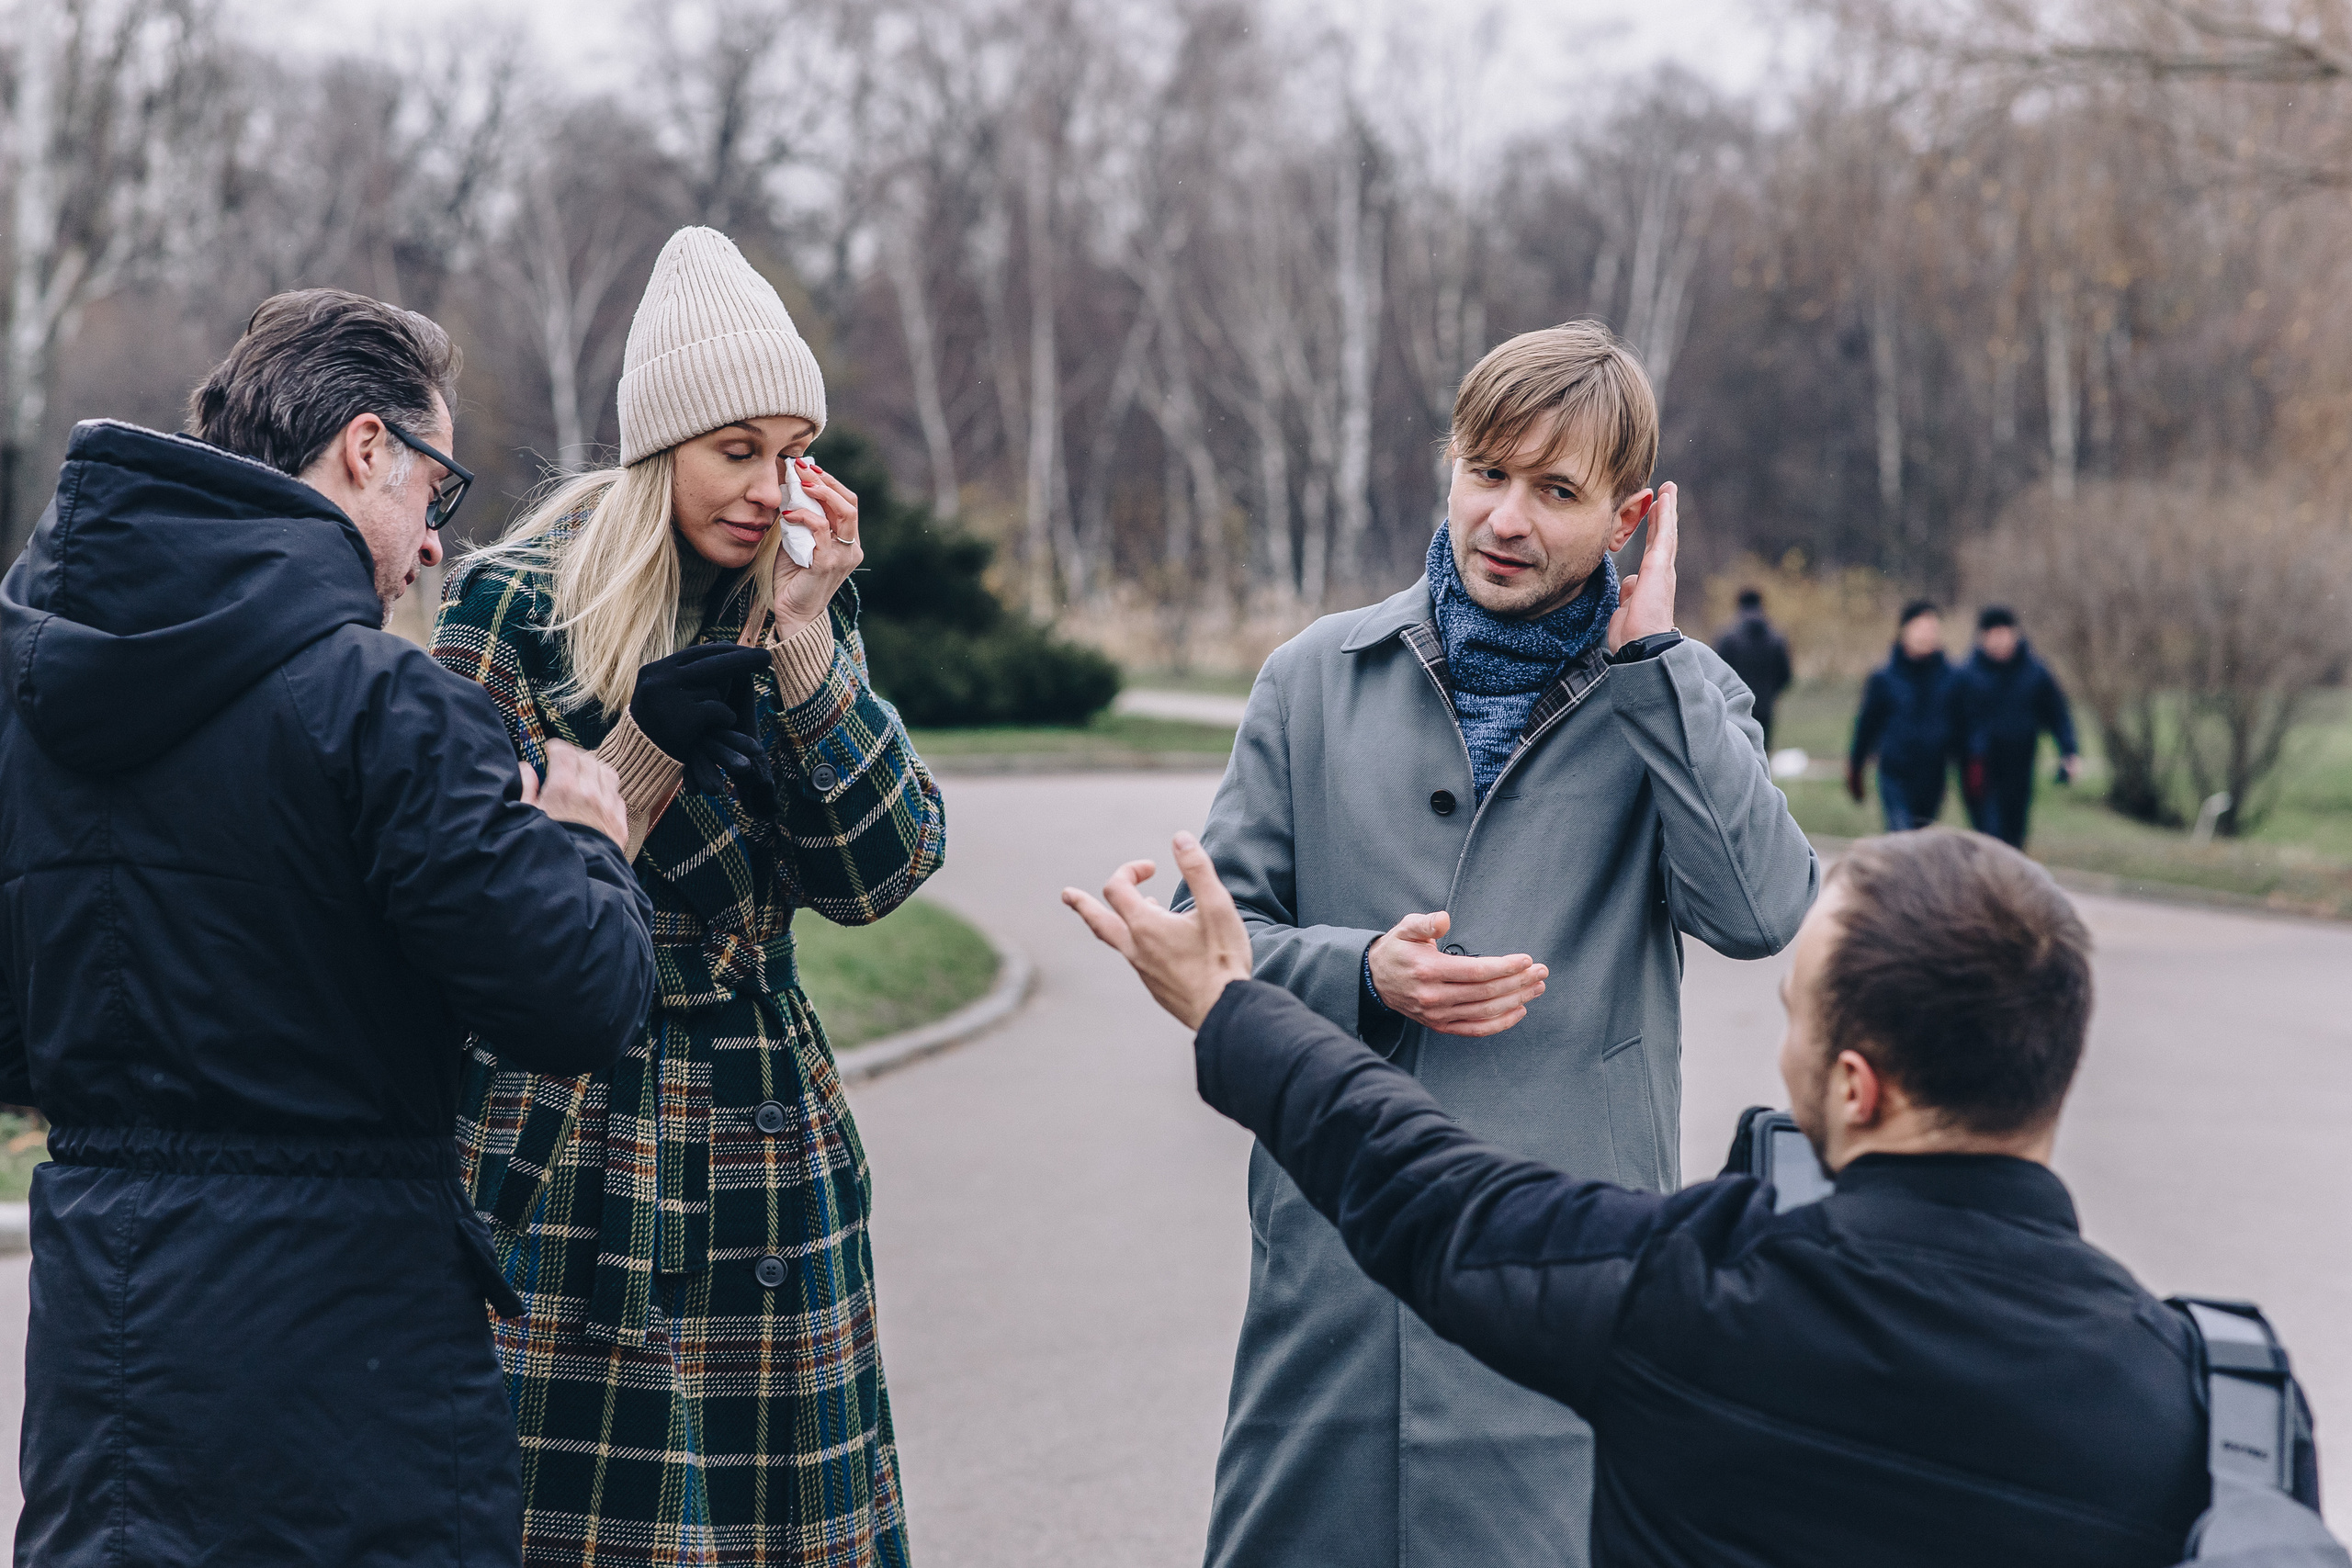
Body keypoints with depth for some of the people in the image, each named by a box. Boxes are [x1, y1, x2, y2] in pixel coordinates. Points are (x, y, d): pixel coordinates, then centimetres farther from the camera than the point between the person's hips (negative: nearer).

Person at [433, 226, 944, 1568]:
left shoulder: (804, 611, 7)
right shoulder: (513, 603, -5)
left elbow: (882, 874, -4)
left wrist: (806, 642, -13)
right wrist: (642, 746, -19)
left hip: (768, 1147, 4)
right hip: (563, 1150, -4)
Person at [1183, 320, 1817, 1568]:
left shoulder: (1672, 697, 3)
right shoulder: (1318, 680, 7)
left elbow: (1762, 913, -14)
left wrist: (1648, 655, -13)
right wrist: (1363, 975, -12)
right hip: (1329, 1262, 2)